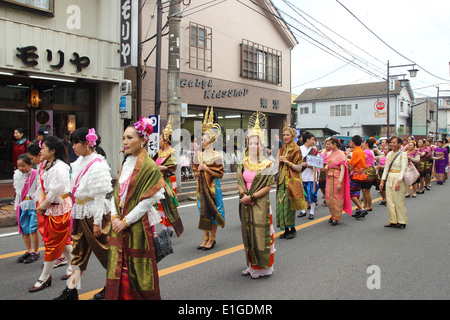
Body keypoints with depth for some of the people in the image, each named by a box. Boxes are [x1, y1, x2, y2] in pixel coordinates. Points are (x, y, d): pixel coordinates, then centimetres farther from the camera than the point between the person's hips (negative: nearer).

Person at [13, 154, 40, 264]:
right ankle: (29, 251, 25)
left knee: (33, 229, -4)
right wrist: (17, 204, 15)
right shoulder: (17, 175, 7)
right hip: (22, 205, 6)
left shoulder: (35, 174, -12)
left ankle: (36, 252, 9)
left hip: (33, 204, -6)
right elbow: (17, 190, 18)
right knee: (23, 229, 11)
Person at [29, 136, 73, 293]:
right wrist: (41, 203, -3)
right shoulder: (45, 165, 9)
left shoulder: (59, 167, -20)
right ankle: (73, 267, 33)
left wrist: (43, 206, -11)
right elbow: (41, 185, 11)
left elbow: (55, 192, -22)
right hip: (49, 208, 9)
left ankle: (44, 278, 14)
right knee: (62, 241, 17)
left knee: (53, 243, 2)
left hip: (59, 208, -9)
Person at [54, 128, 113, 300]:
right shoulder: (79, 162, 8)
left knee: (103, 250, 5)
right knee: (78, 250, 12)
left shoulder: (97, 165, -18)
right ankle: (71, 289, 20)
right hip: (80, 213, 8)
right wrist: (75, 211, 15)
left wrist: (97, 222, -17)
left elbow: (100, 196, -18)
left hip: (94, 213, -8)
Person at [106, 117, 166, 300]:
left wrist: (126, 221, -13)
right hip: (119, 224, 6)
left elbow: (148, 201, -15)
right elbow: (116, 193, 11)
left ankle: (144, 296, 22)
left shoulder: (149, 167, -12)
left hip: (138, 225, -6)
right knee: (118, 268, 10)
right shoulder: (125, 164, 11)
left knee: (138, 270, 4)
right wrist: (115, 216, -2)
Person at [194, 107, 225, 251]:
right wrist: (199, 170, -12)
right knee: (203, 210, 9)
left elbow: (220, 174, -8)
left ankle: (212, 238, 14)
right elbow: (195, 173, 10)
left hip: (213, 187, -4)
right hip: (201, 187, 4)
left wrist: (207, 169, -17)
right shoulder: (198, 154, 6)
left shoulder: (216, 155, -7)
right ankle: (205, 237, 20)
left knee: (214, 210, 2)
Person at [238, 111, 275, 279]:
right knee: (248, 234, 11)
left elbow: (268, 187, -10)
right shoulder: (243, 163, 8)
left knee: (260, 234, 0)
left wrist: (252, 197, -15)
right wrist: (243, 194, -10)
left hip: (260, 204, -5)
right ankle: (252, 265, 25)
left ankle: (261, 267, 14)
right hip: (246, 204, 5)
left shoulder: (267, 164, -6)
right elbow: (239, 183, 8)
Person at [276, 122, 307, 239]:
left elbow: (299, 168, -10)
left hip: (292, 180, -6)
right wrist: (279, 161, -2)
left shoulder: (296, 149, -6)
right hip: (282, 180, 6)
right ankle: (286, 229, 13)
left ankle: (292, 229, 10)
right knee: (281, 204, 4)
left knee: (289, 205, -5)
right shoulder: (282, 149, 14)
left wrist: (287, 162, -17)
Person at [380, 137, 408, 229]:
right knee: (389, 200, 5)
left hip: (398, 178, -6)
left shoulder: (402, 154, -7)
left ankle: (401, 222, 10)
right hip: (389, 178, 6)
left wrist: (399, 181, -22)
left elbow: (403, 169, -13)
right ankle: (393, 221, 15)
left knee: (398, 201, -2)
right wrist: (382, 180, 7)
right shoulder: (389, 154, 12)